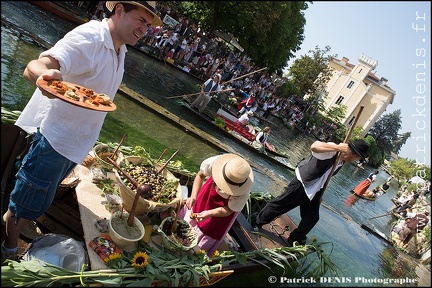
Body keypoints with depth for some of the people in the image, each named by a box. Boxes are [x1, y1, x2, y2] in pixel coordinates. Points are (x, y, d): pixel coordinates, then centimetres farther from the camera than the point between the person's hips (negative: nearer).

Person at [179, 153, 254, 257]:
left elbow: (229, 210, -24)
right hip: (210, 191, 3)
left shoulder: (243, 195, -43)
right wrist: (193, 197, -31)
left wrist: (208, 214, -40)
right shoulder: (214, 162, -40)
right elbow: (200, 175, -18)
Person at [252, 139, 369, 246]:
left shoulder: (341, 162, 7)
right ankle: (257, 222, 23)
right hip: (301, 185, -9)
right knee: (280, 204, 2)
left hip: (313, 192, 9)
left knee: (312, 218, 10)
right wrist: (338, 147, -44)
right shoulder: (332, 150, -21)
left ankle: (294, 240, 29)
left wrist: (320, 195, 19)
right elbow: (314, 146, -42)